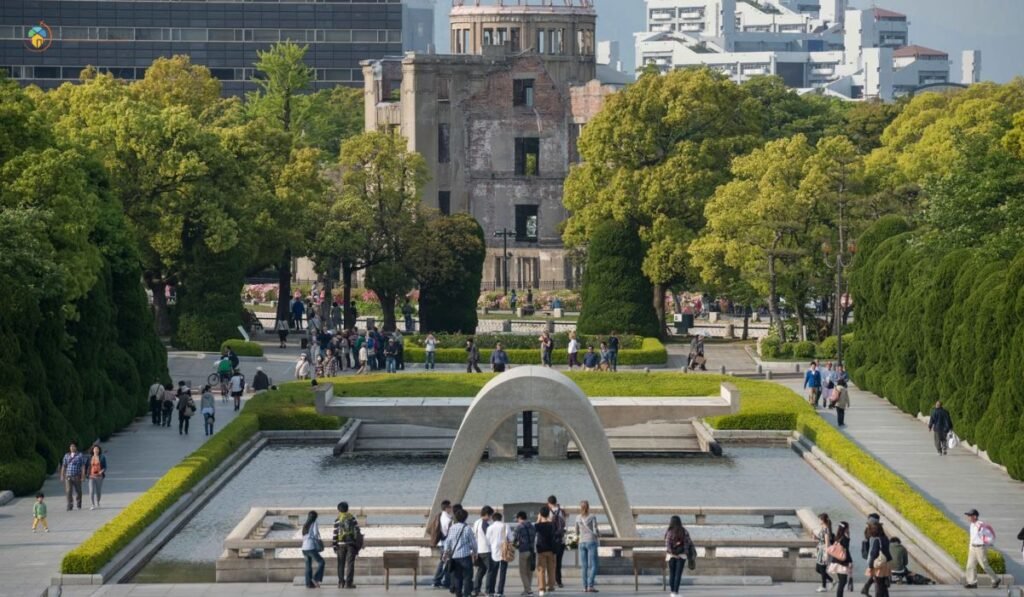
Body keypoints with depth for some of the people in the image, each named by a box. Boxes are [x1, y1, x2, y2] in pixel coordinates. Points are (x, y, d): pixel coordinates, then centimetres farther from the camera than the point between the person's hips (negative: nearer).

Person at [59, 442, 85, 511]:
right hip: (68, 476, 1)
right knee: (68, 491, -10)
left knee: (78, 491, 9)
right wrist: (62, 475, 7)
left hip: (77, 476, -1)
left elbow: (83, 466, -2)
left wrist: (83, 475, -9)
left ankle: (78, 504, 28)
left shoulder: (80, 456, 0)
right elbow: (63, 466, 12)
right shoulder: (66, 456, 9)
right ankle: (70, 506, -8)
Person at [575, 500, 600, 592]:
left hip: (582, 543, 4)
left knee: (584, 566, 7)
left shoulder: (578, 517, 4)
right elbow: (595, 531, -9)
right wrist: (599, 535, 13)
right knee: (593, 566, -3)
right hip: (591, 542, -4)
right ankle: (590, 586, -15)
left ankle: (585, 587, 2)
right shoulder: (592, 517, -7)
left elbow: (577, 532, 12)